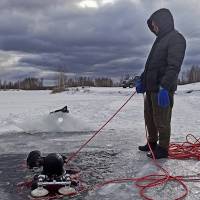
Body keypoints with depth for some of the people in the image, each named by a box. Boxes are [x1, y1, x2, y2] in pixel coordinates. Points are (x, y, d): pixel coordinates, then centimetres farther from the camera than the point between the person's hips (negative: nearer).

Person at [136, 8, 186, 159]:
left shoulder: (176, 38, -10)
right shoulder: (160, 39, 20)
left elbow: (173, 66, -22)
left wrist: (165, 87, -29)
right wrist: (142, 80, 23)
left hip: (162, 89, -9)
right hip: (150, 87, 9)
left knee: (161, 121, -1)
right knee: (149, 118, 16)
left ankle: (163, 149, 11)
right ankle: (152, 143, 30)